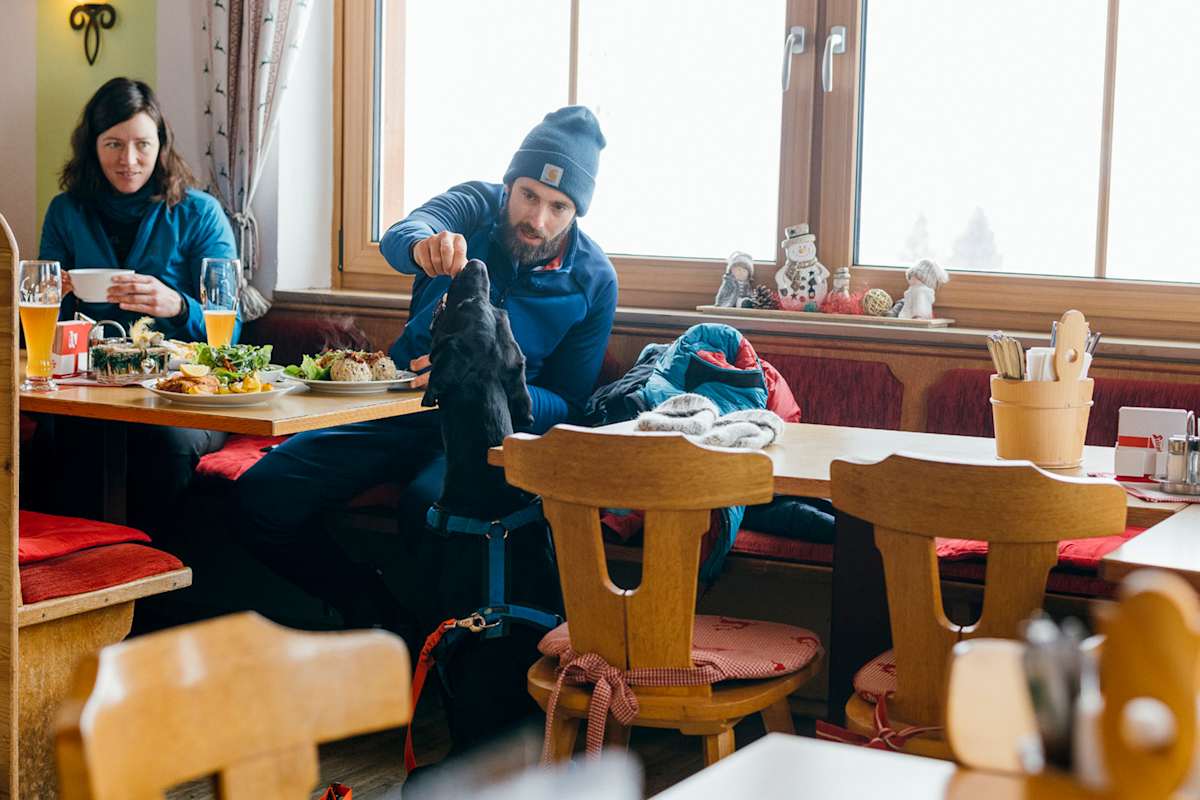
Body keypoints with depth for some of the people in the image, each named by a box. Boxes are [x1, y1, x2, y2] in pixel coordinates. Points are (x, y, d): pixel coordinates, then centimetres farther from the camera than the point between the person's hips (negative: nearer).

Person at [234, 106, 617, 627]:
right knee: (260, 496, -13)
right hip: (399, 407, 3)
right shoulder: (476, 205, -4)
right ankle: (365, 605, 8)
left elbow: (566, 406, -5)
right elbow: (396, 239, -27)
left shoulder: (593, 281, -6)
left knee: (429, 506, -37)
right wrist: (423, 245, -55)